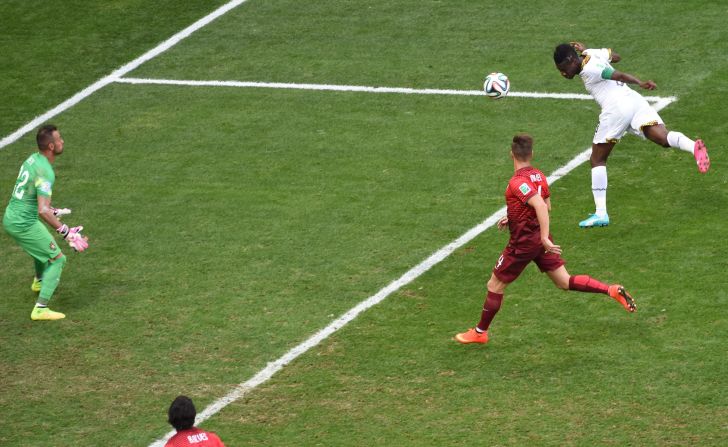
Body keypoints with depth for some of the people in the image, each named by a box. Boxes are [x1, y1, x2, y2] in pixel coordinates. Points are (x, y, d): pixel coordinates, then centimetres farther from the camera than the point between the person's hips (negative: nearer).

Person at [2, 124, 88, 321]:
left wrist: (52, 211, 30)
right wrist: (67, 233, -28)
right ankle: (41, 309, -10)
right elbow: (43, 211, -32)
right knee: (57, 259, -3)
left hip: (10, 218, 9)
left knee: (43, 244, 36)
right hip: (24, 224, -9)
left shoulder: (33, 159, 5)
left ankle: (39, 281, 60)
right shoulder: (45, 172, -25)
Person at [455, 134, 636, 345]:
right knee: (565, 282, 9)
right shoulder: (538, 176, 4)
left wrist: (545, 237, -38)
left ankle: (480, 332, 19)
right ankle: (612, 290, -6)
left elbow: (541, 206, -36)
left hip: (523, 242, -7)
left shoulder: (518, 182, -23)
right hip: (539, 239, 8)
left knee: (495, 286, 9)